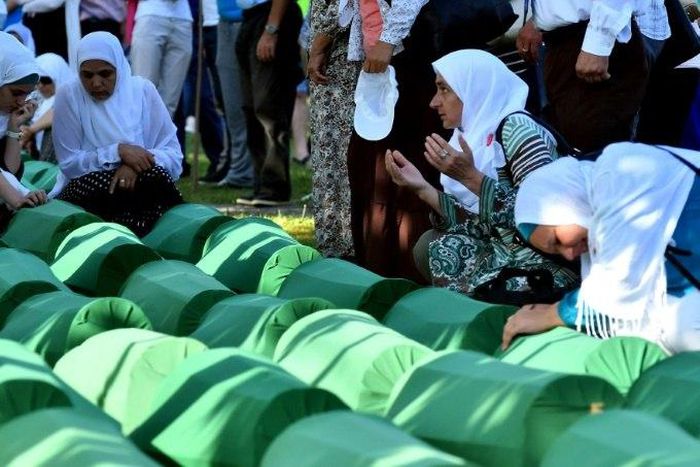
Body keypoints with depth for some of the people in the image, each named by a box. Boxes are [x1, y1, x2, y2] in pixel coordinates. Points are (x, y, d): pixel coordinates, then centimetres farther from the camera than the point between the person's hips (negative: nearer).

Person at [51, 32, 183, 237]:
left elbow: (173, 155, -2)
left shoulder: (143, 90, 1)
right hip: (86, 192, -2)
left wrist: (136, 165, -23)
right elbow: (69, 164, -7)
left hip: (139, 187, 2)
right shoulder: (68, 97, -3)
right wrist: (118, 151, -21)